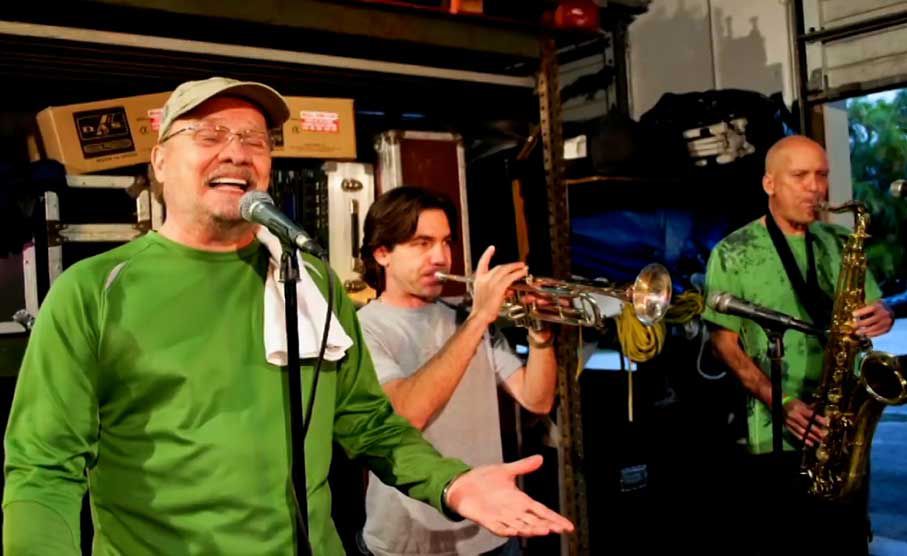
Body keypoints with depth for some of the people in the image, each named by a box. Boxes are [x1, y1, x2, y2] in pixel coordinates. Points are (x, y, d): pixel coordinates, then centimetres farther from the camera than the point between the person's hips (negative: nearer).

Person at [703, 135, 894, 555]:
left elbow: (873, 309, 16)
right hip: (776, 436, -4)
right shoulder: (733, 254, -4)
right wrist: (782, 403, -18)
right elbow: (724, 341, -6)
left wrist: (882, 317, -10)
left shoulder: (841, 244, 9)